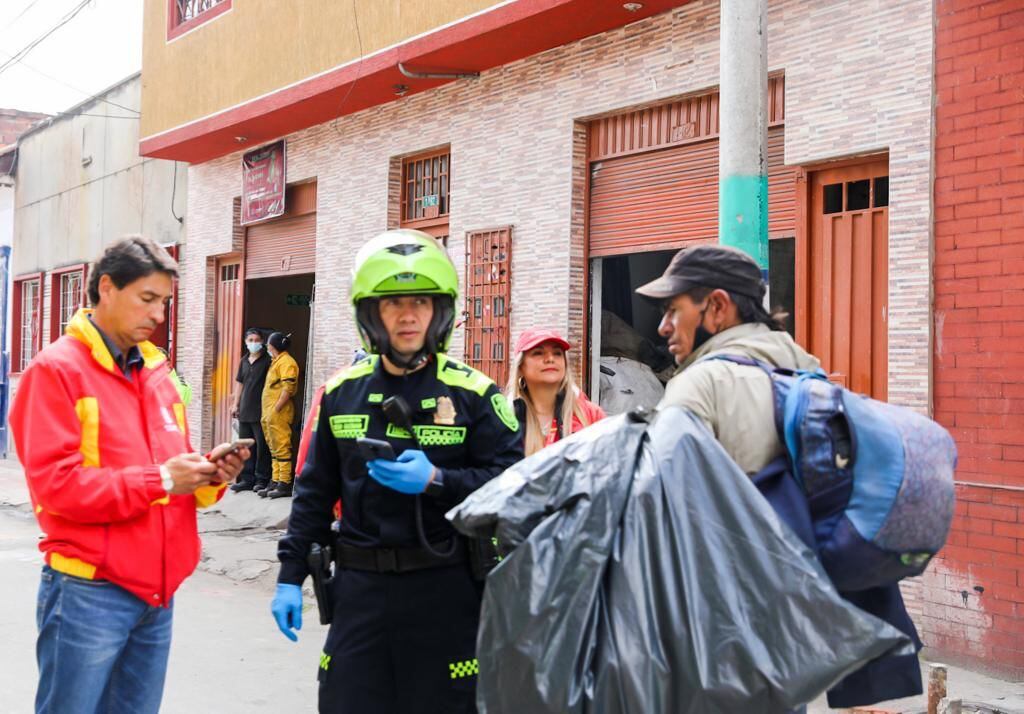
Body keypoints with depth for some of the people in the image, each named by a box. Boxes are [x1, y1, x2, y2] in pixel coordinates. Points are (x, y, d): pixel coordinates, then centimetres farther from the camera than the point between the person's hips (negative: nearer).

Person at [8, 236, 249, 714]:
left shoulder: (158, 372, 13)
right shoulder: (56, 370, -9)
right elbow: (55, 483, -17)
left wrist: (210, 477, -5)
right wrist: (159, 480, -18)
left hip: (156, 591, 7)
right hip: (89, 592, -7)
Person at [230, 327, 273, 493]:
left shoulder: (267, 360, -4)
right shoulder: (244, 361, 14)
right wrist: (235, 404, 15)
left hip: (260, 411, -6)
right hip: (245, 410, 6)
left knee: (262, 446, -3)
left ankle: (262, 479, 3)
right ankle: (247, 479, 14)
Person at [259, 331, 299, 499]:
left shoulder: (286, 362, -10)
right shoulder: (276, 361, 21)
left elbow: (288, 388, -19)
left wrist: (275, 410, -20)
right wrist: (268, 413, 19)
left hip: (279, 413, -10)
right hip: (270, 414, 10)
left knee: (281, 448, -8)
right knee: (274, 449, 12)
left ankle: (284, 484, -7)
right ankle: (275, 482, 17)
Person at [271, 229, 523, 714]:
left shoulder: (473, 394, -5)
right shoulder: (342, 392, 6)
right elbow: (315, 492, 12)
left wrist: (437, 481, -21)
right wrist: (290, 575, 10)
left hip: (445, 591, -3)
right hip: (359, 587, 3)